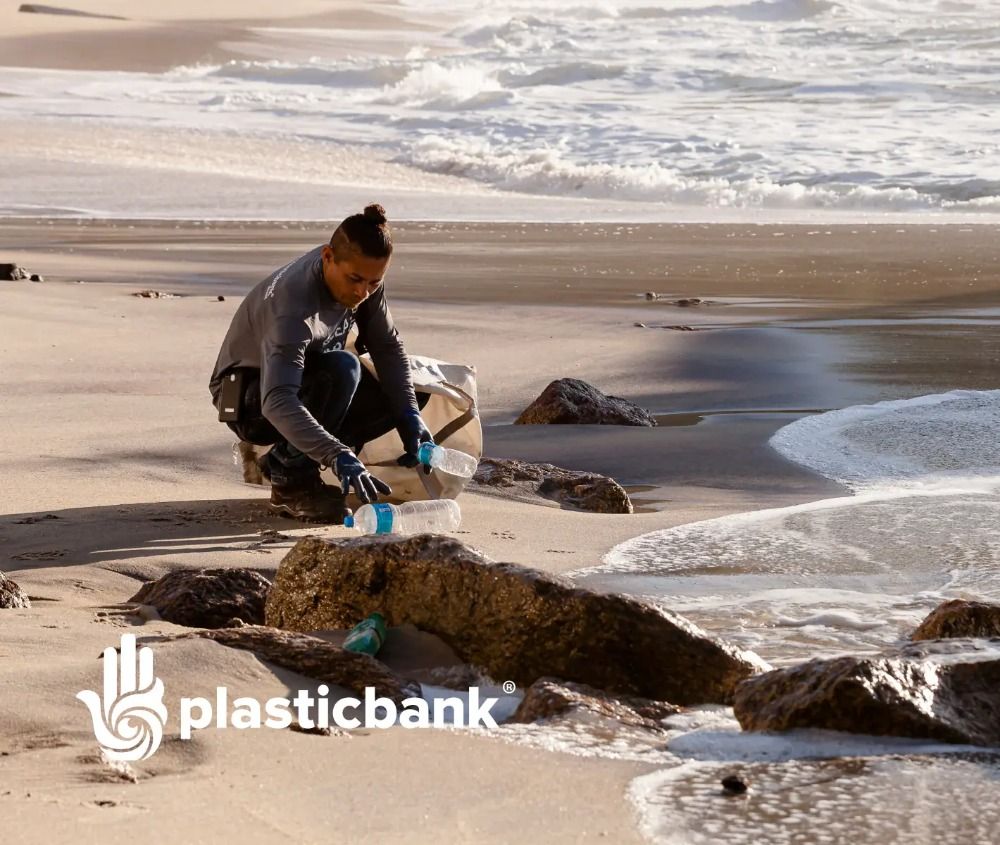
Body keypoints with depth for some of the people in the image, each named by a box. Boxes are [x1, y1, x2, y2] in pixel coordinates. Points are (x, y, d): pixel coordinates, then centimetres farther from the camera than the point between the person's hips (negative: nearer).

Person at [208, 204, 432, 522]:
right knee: (343, 368, -35)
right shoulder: (293, 310, -37)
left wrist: (409, 414, -16)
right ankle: (291, 483, -19)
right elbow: (277, 403, -49)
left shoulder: (363, 276, -14)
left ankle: (282, 459, 1)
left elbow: (387, 346, -2)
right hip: (250, 401, -8)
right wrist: (338, 456, -59)